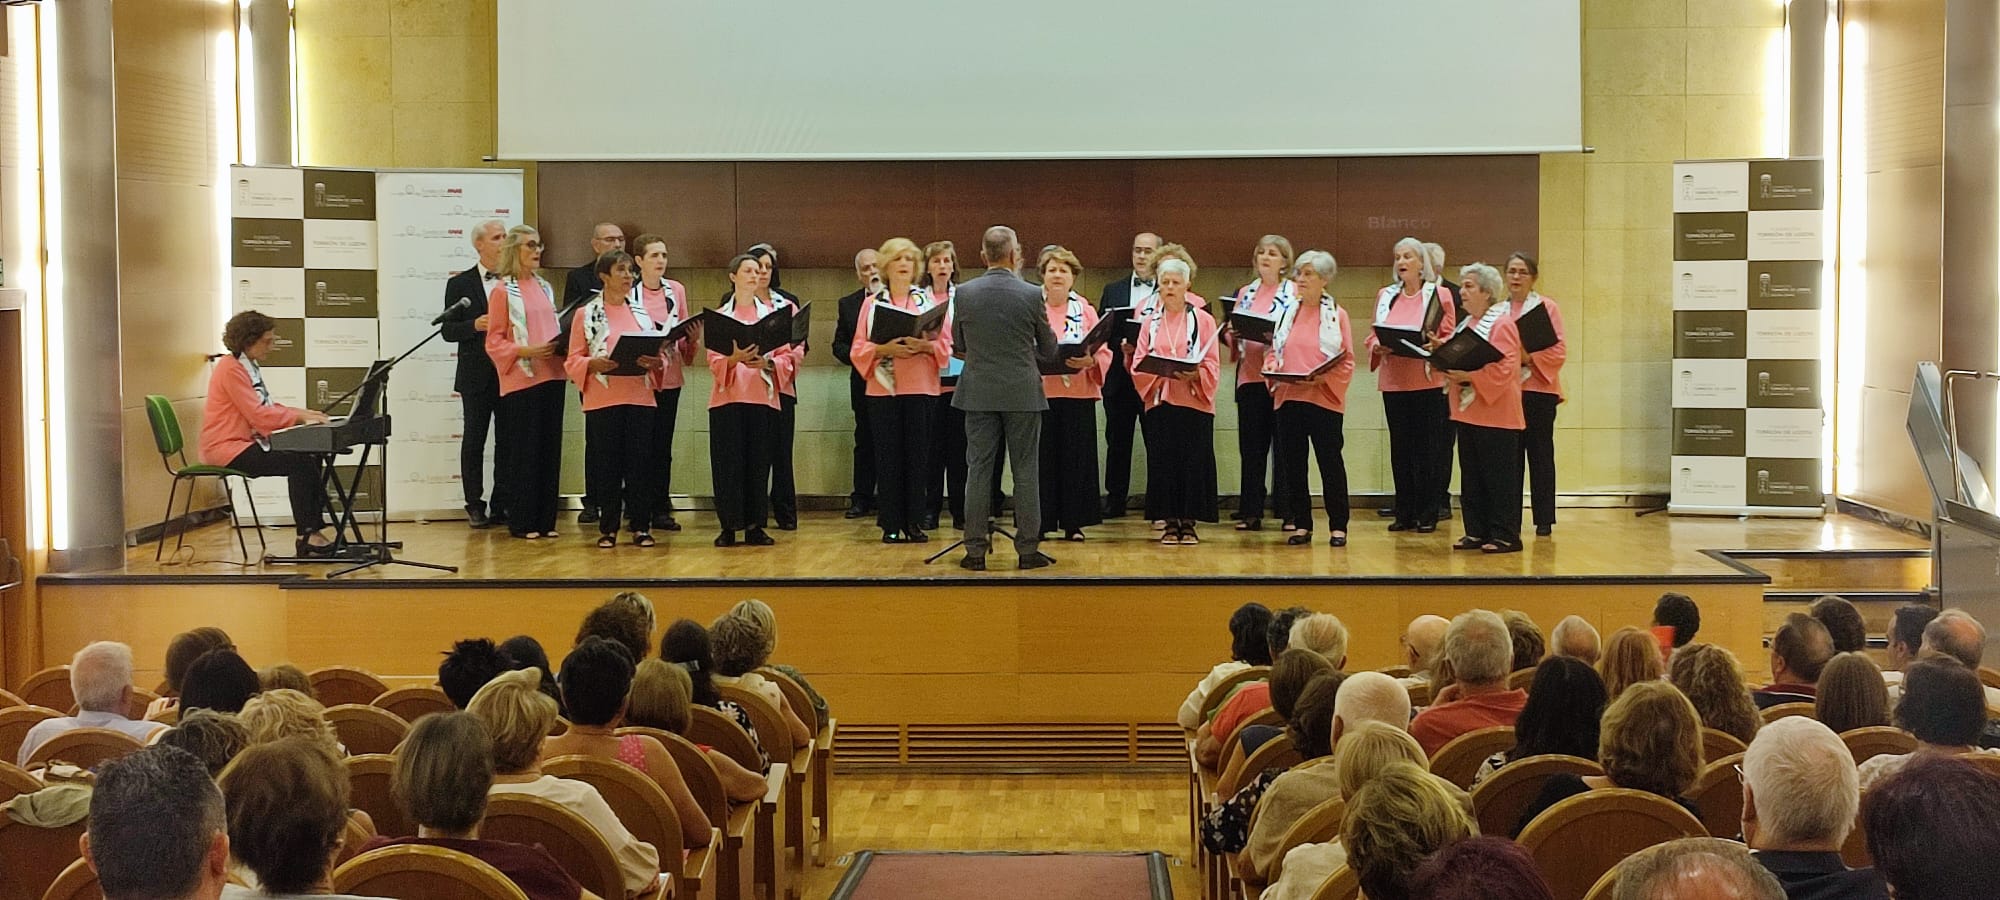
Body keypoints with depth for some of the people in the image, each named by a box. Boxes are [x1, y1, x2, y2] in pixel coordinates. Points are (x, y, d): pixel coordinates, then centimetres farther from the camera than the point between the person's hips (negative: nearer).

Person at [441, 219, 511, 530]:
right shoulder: (460, 284, 4)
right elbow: (448, 331, 0)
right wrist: (475, 326, -17)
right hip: (477, 375, -2)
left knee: (507, 440, 4)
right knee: (474, 440, 3)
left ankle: (502, 504, 9)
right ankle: (475, 505, 8)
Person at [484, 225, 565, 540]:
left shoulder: (544, 288, 14)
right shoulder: (502, 290, -4)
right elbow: (494, 342, -6)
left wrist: (562, 347, 2)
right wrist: (526, 351, -20)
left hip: (551, 376, 6)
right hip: (521, 381, -6)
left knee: (550, 448, 7)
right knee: (525, 450, -3)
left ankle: (545, 520, 13)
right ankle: (521, 522, 4)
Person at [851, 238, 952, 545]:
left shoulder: (929, 300, 9)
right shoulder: (872, 303, 9)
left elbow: (945, 344, 5)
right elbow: (858, 349, 4)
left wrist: (923, 346, -14)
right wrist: (884, 349, -14)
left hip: (921, 388, 0)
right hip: (883, 389, 0)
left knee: (917, 455, -1)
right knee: (888, 456, -1)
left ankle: (914, 522, 4)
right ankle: (891, 524, 3)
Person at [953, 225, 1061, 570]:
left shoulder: (964, 293, -4)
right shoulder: (1031, 295, -9)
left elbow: (958, 344, 8)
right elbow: (1048, 350, 1)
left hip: (979, 393, 2)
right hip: (1022, 394, -2)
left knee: (979, 471, 6)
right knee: (1025, 473, 5)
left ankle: (975, 550, 7)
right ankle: (1028, 550, 7)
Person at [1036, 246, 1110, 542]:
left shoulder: (1085, 311, 9)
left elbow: (1104, 353, 4)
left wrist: (1088, 361, -15)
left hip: (1078, 395, 1)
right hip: (1038, 392, -1)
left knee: (1076, 458, 2)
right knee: (1041, 458, -2)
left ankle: (1073, 523, 8)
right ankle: (1040, 521, 4)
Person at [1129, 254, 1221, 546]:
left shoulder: (1202, 319, 5)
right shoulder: (1150, 322, 12)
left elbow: (1212, 366, 0)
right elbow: (1138, 365, 8)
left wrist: (1194, 375, -19)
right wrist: (1157, 370, -12)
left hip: (1194, 400, -2)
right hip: (1159, 401, 2)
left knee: (1193, 462, -3)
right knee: (1162, 462, 0)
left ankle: (1188, 522, 3)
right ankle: (1170, 522, 7)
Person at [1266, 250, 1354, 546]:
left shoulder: (1336, 314, 0)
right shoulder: (1287, 311, 11)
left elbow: (1347, 361, -3)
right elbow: (1274, 350, 16)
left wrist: (1323, 378, -19)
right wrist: (1271, 368, -5)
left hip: (1324, 398, -4)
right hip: (1287, 397, 4)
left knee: (1331, 463, 0)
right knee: (1292, 463, 6)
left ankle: (1338, 526, 8)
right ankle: (1301, 525, 14)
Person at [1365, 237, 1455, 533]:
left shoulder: (1439, 296, 1)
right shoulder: (1385, 296, 12)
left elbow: (1451, 339, 0)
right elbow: (1372, 337, 13)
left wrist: (1436, 345, -20)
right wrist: (1379, 348, -8)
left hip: (1428, 383, -3)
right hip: (1393, 383, 4)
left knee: (1426, 448, -2)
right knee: (1400, 448, 5)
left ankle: (1427, 514, 4)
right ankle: (1404, 513, 11)